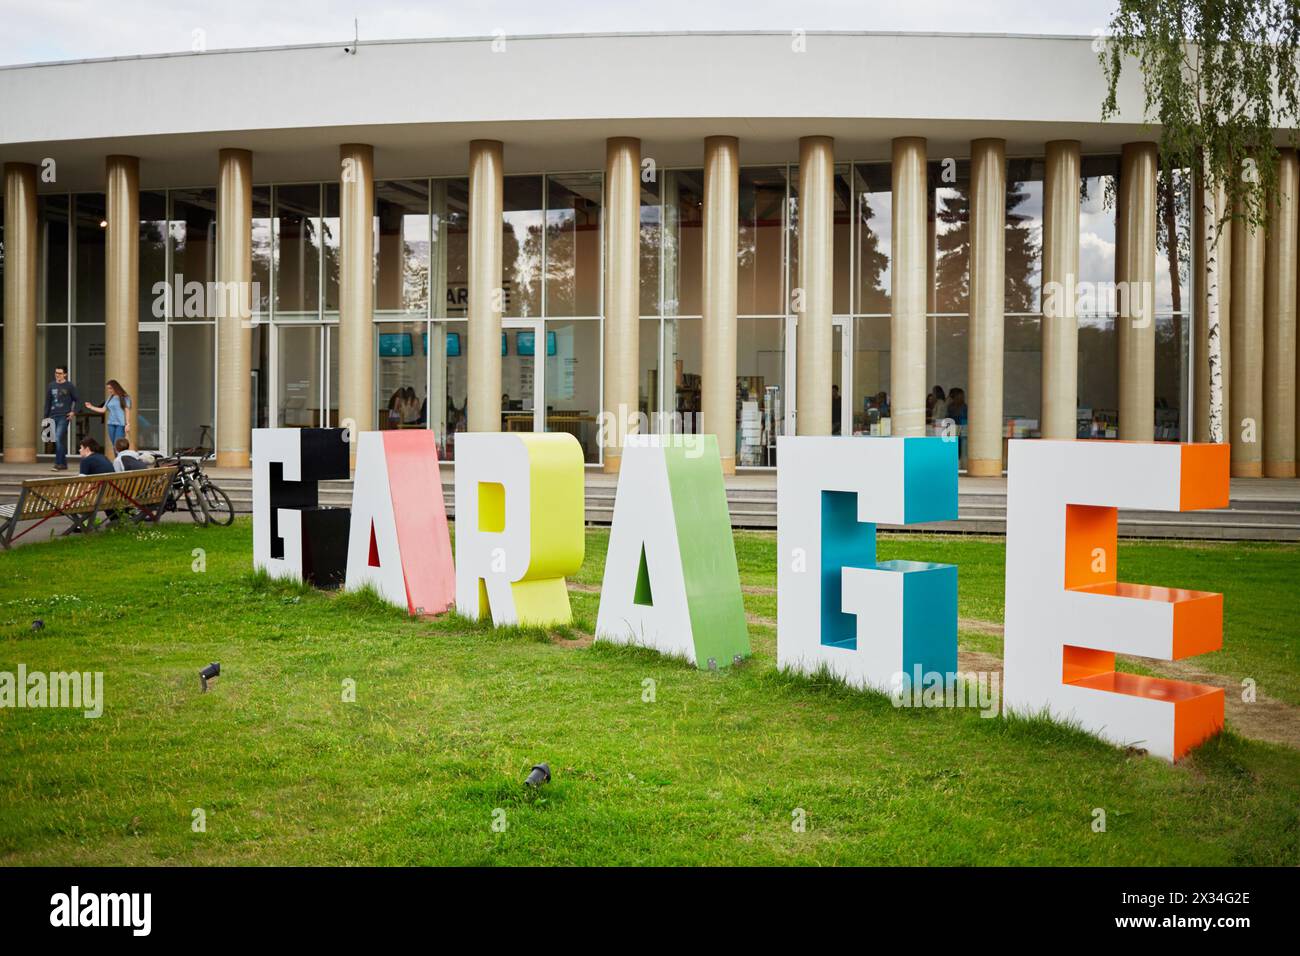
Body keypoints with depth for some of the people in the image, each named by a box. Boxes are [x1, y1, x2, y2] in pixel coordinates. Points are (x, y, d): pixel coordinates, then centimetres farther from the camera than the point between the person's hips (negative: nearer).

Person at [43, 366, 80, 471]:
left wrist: (74, 412, -6)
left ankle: (58, 463, -17)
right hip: (53, 417, 5)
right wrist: (45, 417, 13)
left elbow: (77, 400, 5)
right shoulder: (51, 386, 12)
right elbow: (48, 402, 16)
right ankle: (63, 464, 16)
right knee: (59, 441, 9)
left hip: (64, 416, -5)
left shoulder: (70, 386, 0)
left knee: (58, 439, -17)